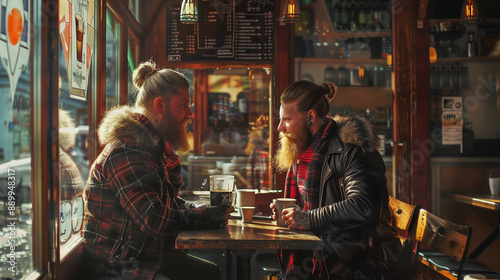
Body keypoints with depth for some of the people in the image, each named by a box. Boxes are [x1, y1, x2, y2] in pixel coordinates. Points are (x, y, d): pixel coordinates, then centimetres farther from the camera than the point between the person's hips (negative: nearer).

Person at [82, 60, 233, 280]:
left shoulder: (156, 145, 11)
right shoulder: (126, 151, -22)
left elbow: (171, 203, 15)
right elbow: (154, 219, -27)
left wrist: (210, 210, -2)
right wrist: (207, 217, -15)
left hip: (146, 252, 10)